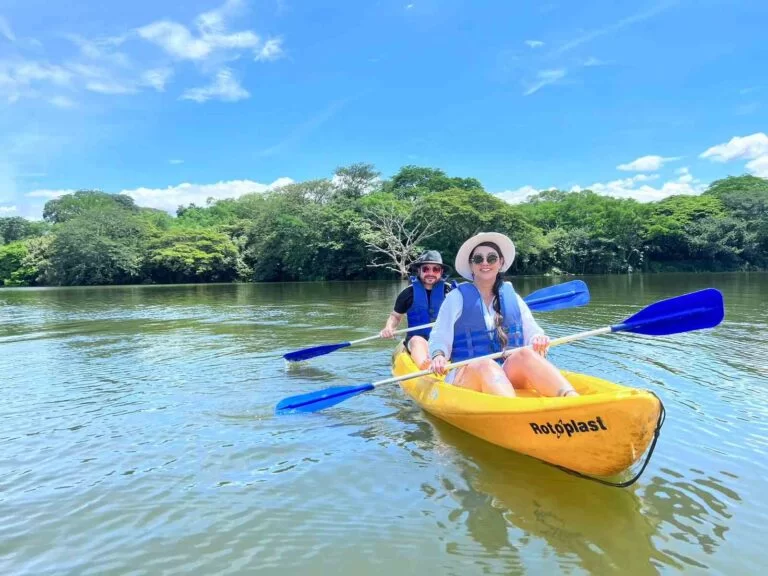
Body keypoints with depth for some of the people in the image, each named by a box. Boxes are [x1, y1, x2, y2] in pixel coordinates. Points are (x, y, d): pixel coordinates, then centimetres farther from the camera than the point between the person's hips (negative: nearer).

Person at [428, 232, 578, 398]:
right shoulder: (457, 298, 7)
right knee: (486, 366, -35)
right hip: (466, 375, -2)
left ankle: (572, 398, -54)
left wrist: (539, 339, -14)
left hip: (511, 375, 2)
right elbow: (440, 337, -2)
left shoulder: (512, 297, 17)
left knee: (525, 353, -29)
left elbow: (532, 331, 10)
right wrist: (438, 356, -24)